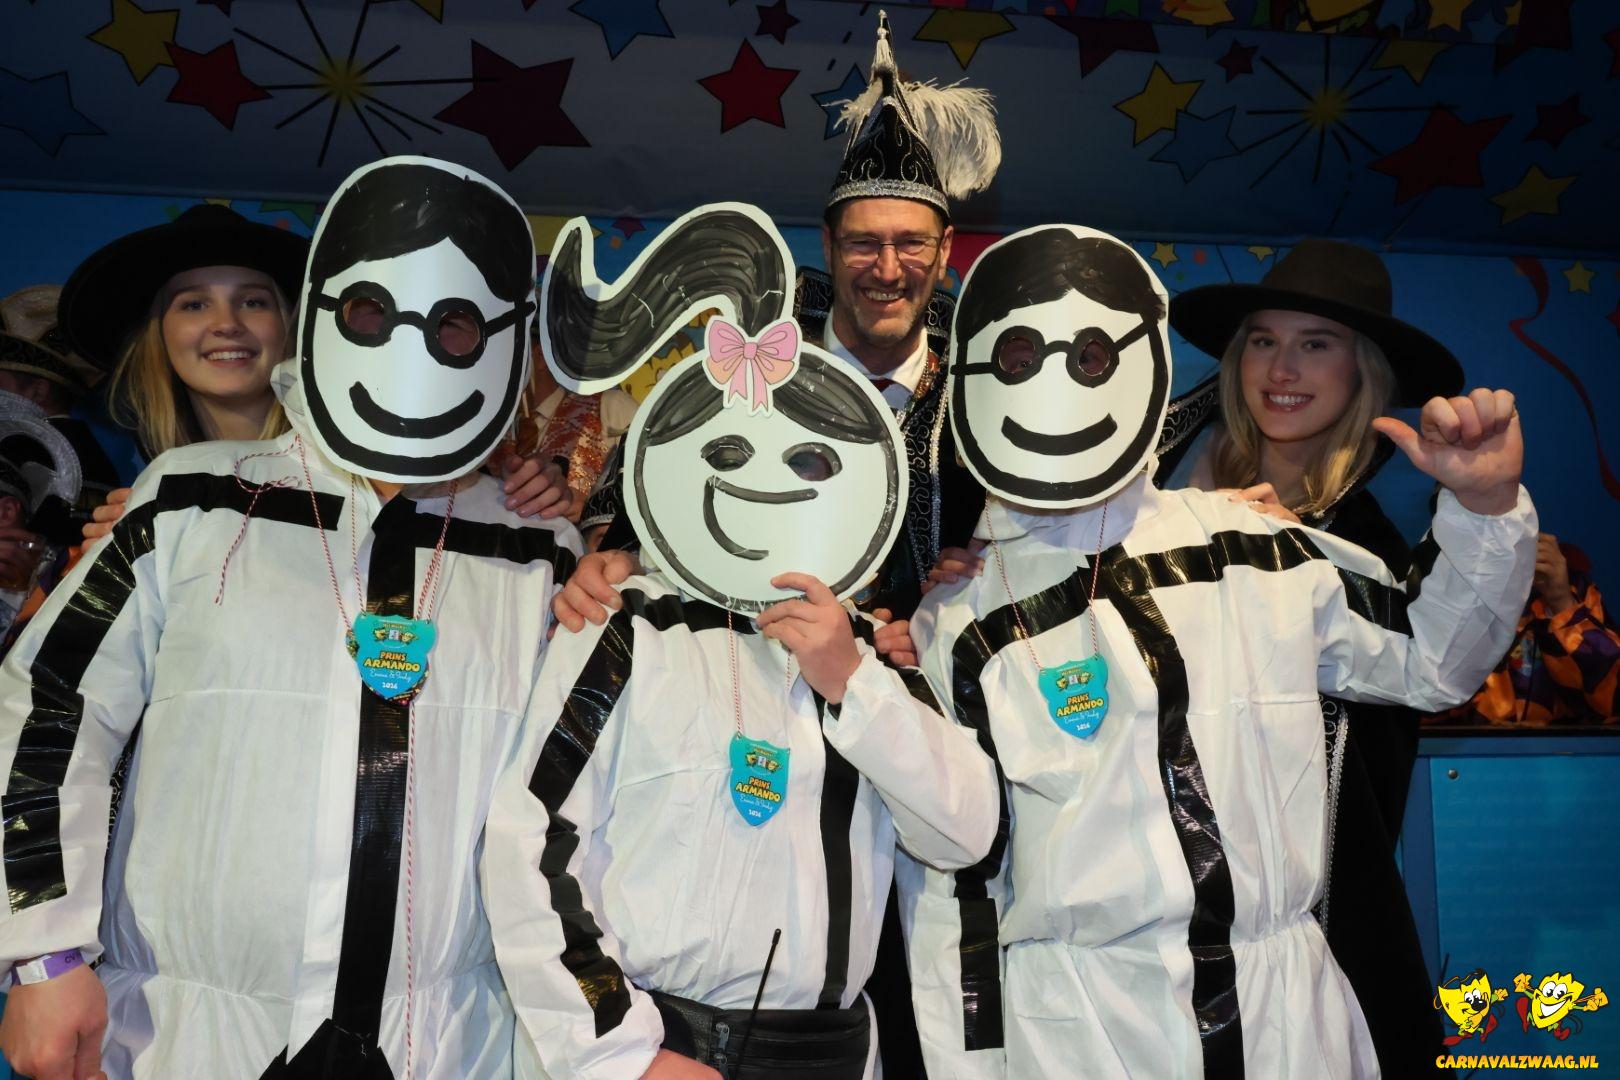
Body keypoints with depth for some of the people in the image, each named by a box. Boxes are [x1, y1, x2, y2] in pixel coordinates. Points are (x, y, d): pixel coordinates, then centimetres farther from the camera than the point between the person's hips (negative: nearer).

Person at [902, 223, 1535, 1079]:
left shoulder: (1255, 548, 2)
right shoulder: (957, 618, -6)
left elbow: (1432, 658, 15)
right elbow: (950, 892, -3)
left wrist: (1487, 505, 0)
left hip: (1291, 1010, 3)